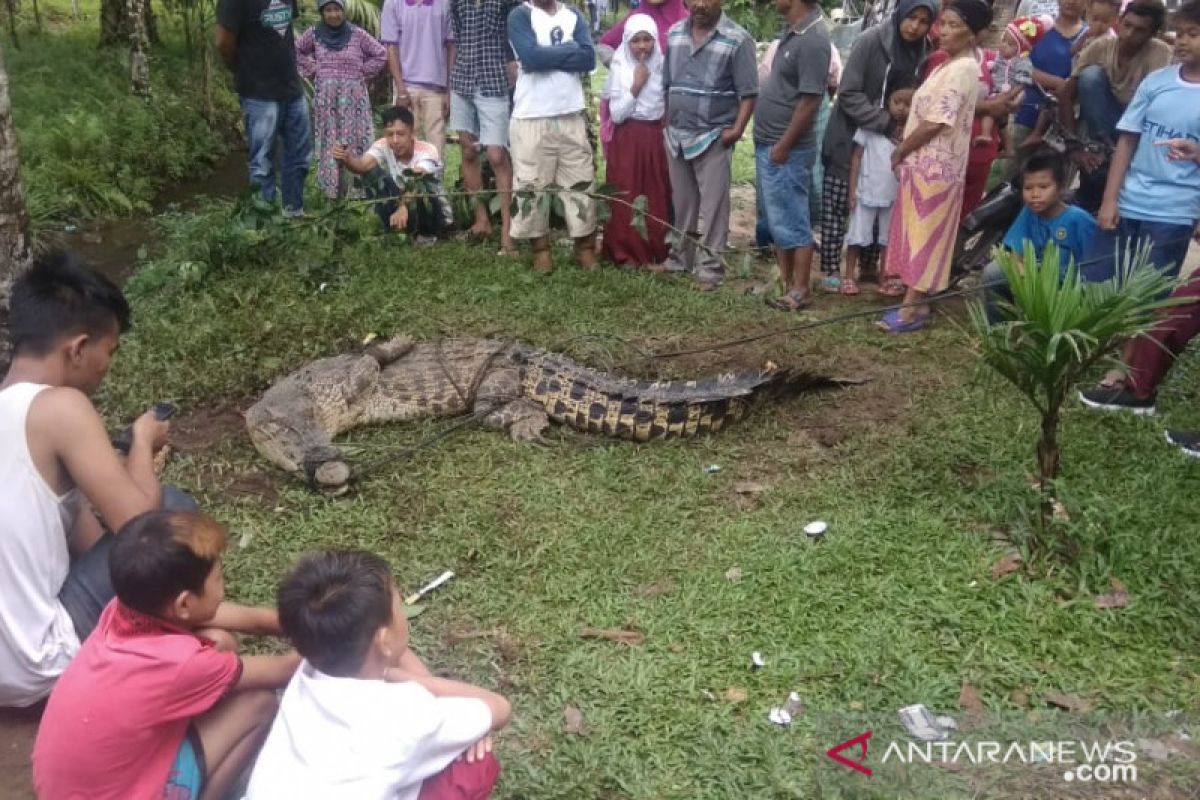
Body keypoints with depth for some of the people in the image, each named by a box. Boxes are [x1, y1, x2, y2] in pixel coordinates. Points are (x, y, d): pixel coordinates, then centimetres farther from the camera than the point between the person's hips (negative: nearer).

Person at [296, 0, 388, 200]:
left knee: (355, 142, -3)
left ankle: (356, 189, -1)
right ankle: (331, 190, 3)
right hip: (325, 97, 1)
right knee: (329, 143, 0)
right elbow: (296, 51, 19)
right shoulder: (314, 34, 4)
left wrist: (361, 73, 2)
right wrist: (313, 70, 8)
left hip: (353, 96, -1)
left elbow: (380, 54, 6)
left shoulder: (357, 34, -1)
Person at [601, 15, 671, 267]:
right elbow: (616, 114, -10)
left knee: (657, 196, 5)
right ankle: (626, 252, 6)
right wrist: (635, 87, -15)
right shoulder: (619, 69, -5)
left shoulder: (662, 67, 3)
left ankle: (656, 250, 14)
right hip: (627, 141, -3)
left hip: (655, 138, 3)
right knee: (627, 198, -2)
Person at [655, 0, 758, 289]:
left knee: (713, 204, -2)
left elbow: (748, 92, -9)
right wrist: (668, 124, 12)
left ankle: (709, 266, 4)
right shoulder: (674, 34, 8)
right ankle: (681, 257, 27)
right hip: (676, 135, 5)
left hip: (713, 137, -5)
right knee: (682, 202, 15)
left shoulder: (737, 39, -8)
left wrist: (737, 129, -19)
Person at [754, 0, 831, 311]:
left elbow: (810, 100, -21)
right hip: (767, 144, 9)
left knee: (792, 223, 0)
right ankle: (783, 282, 25)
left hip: (785, 150, -9)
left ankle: (799, 291, 10)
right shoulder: (793, 31, 10)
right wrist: (769, 143, 16)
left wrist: (783, 145, -18)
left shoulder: (813, 39, -18)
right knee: (778, 221, 16)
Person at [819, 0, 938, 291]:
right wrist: (887, 123, -24)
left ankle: (867, 265, 23)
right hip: (851, 136, -4)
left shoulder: (925, 52, -1)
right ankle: (831, 269, 8)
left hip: (890, 141, 5)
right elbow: (848, 94, -18)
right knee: (837, 205, -1)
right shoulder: (871, 41, -16)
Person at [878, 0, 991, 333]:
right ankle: (917, 302, 17)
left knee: (924, 236, -5)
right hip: (925, 163, 9)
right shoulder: (951, 66, 15)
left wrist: (899, 151, -9)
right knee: (918, 234, 11)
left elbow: (935, 123, -20)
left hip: (935, 167, -9)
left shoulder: (962, 69, -16)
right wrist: (905, 150, 8)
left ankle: (912, 308, 0)